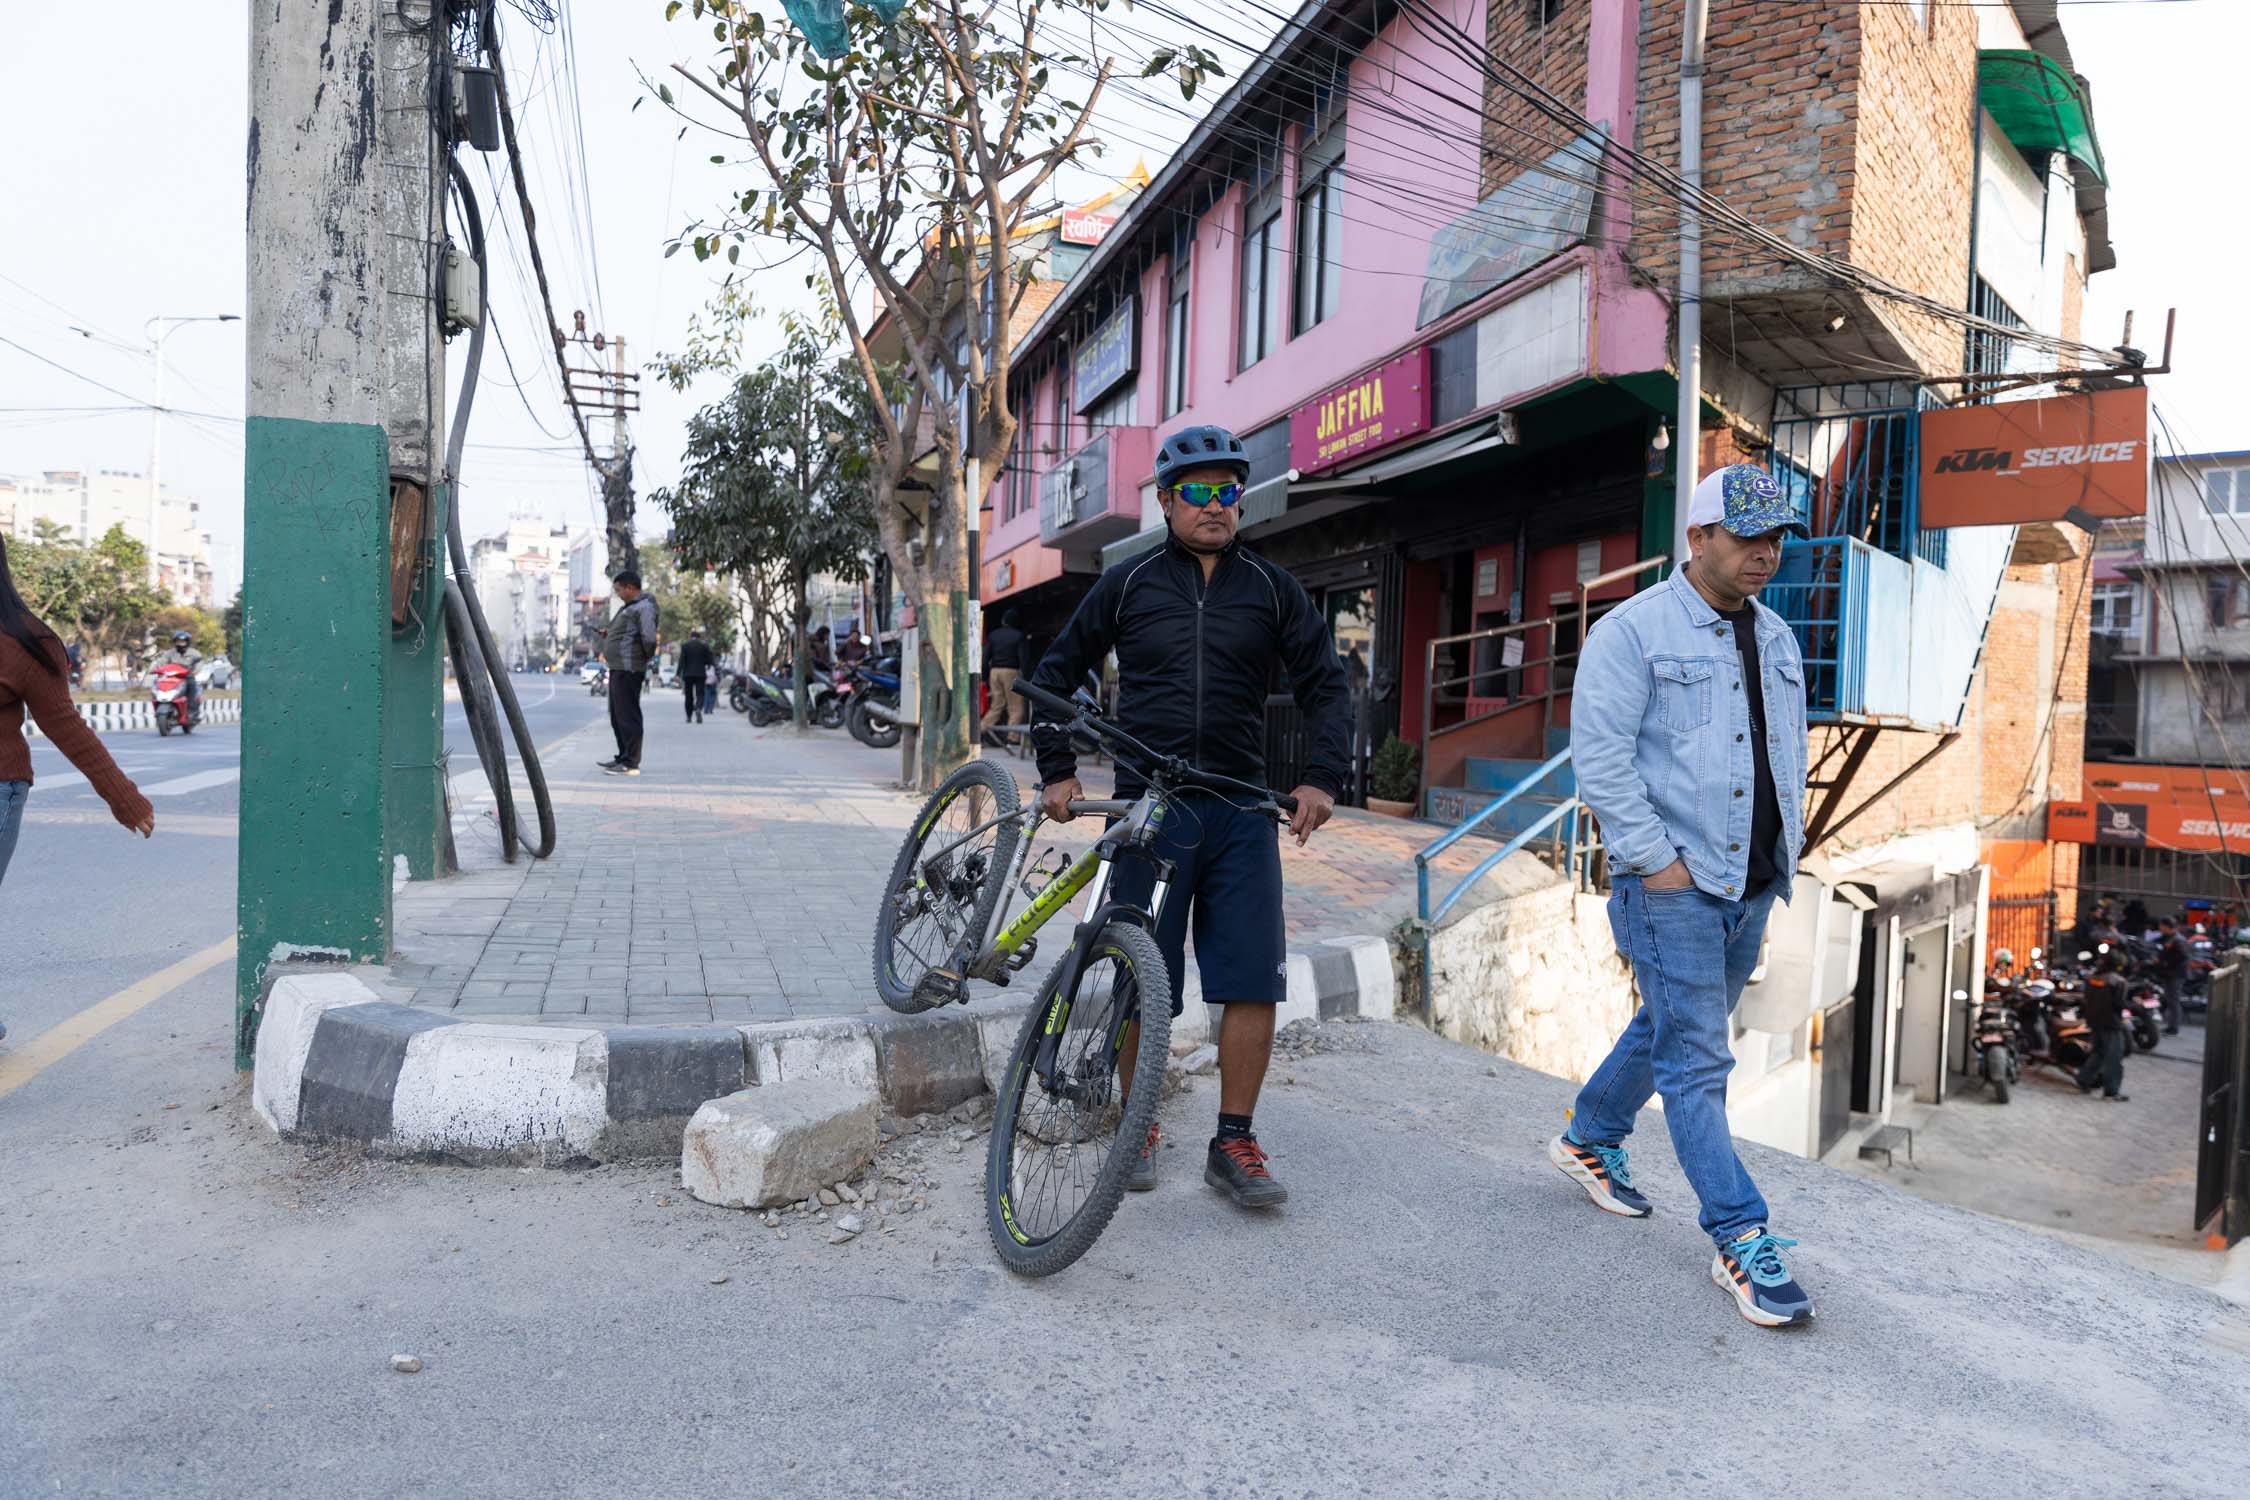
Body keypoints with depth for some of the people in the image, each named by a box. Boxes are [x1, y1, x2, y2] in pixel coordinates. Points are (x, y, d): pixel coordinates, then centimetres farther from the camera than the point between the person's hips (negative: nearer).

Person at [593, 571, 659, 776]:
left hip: (628, 670, -11)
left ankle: (631, 764, -5)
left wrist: (647, 658, -10)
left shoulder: (644, 607, -13)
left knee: (628, 717, -8)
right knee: (618, 717, 15)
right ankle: (623, 758, 24)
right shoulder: (630, 607, 21)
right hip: (618, 669, 11)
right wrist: (608, 634, 13)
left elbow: (649, 638, -24)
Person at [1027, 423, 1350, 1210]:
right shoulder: (1128, 583, 5)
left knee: (1254, 983, -3)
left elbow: (1325, 685, 10)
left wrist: (1321, 778, -3)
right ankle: (1137, 1128, 23)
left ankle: (1233, 1144, 9)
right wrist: (1057, 770, 6)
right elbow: (1057, 672, 13)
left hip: (1242, 813, 1)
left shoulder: (1271, 589, 7)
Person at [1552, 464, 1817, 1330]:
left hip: (1753, 885, 8)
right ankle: (1741, 1241, 4)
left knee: (1671, 1027, 19)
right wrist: (1655, 861, -17)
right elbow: (1601, 761, -15)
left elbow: (1790, 754, 22)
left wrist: (1786, 850, 12)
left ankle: (1589, 1141, 40)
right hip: (1673, 882, -8)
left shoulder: (1777, 641, 14)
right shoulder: (1632, 632, -10)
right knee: (1696, 1060, -4)